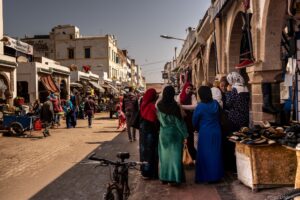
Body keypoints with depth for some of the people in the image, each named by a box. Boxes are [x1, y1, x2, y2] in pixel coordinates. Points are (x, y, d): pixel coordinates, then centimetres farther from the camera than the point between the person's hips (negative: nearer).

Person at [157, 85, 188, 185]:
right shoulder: (175, 106, -18)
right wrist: (185, 135, -7)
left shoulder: (159, 105, -6)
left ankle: (164, 177, 21)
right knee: (174, 155, 4)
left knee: (164, 154, 13)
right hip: (174, 133, -4)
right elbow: (179, 122, -13)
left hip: (163, 133, 4)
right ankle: (174, 178, 5)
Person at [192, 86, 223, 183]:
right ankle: (216, 175, 21)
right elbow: (219, 117, 8)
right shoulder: (216, 103, -2)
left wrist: (198, 129, 15)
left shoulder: (200, 106, -14)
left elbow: (195, 121, -4)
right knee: (216, 154, 13)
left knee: (205, 155, 6)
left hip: (205, 133, -4)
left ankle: (206, 176, 11)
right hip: (216, 132, 4)